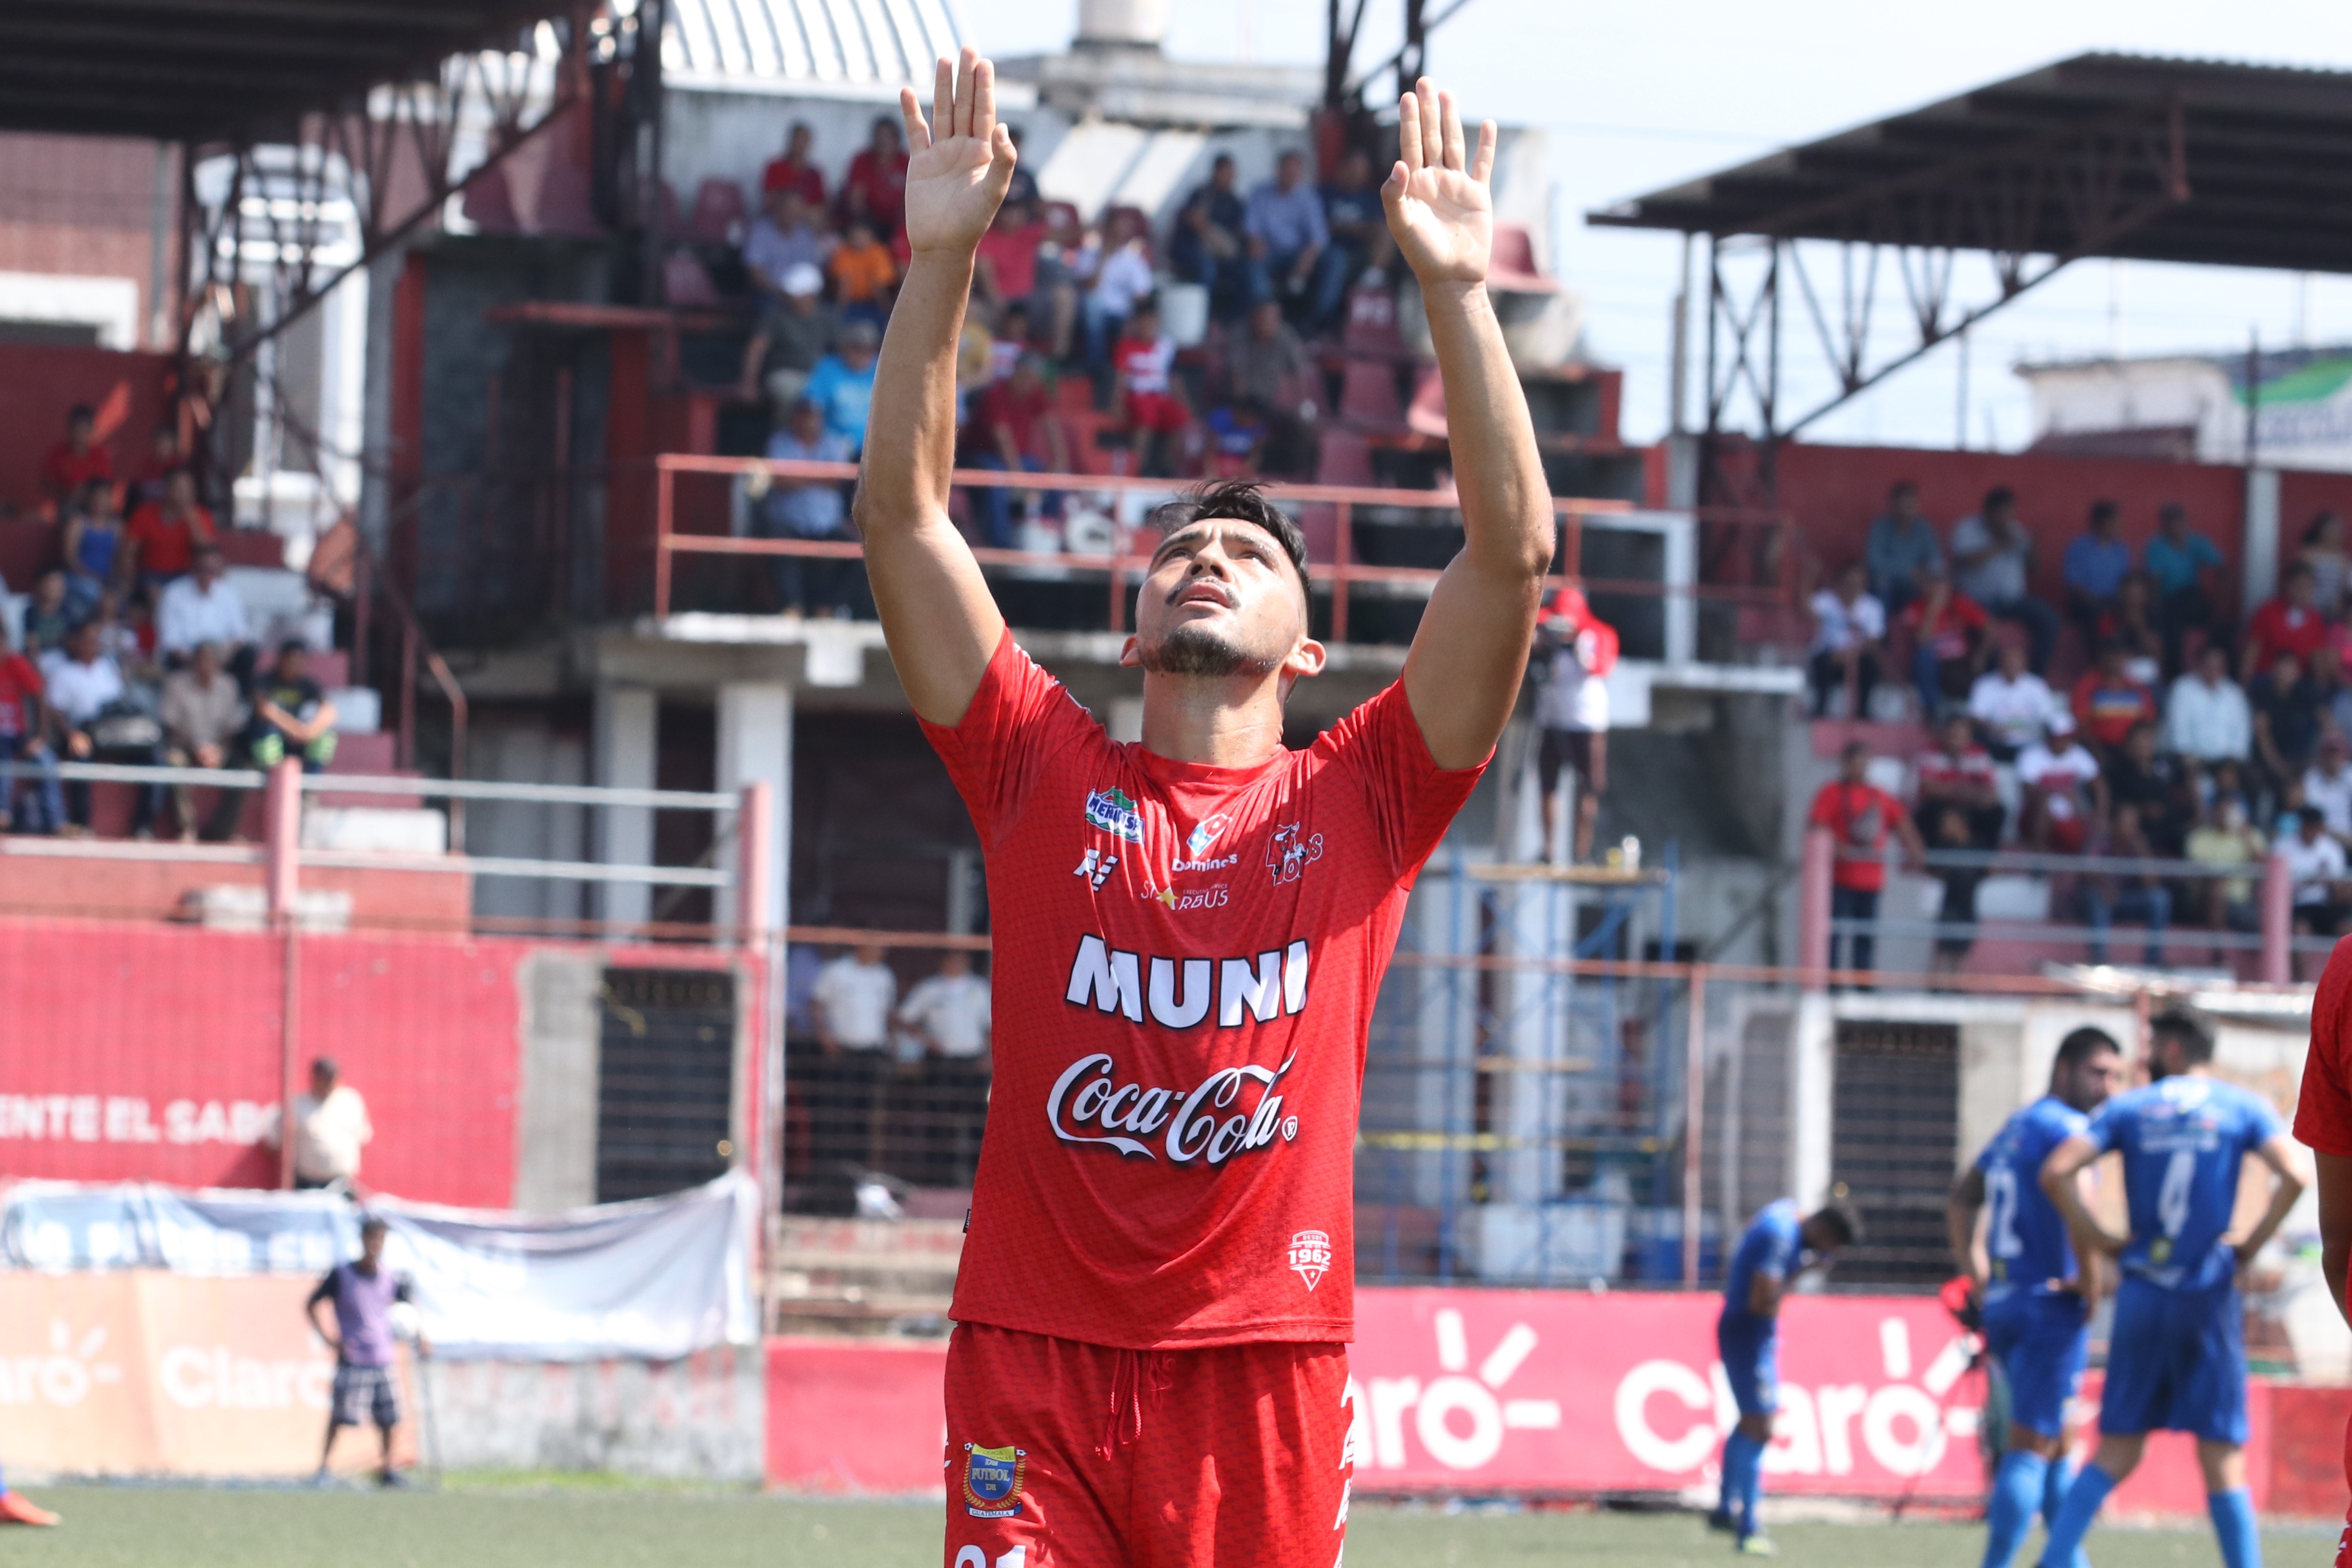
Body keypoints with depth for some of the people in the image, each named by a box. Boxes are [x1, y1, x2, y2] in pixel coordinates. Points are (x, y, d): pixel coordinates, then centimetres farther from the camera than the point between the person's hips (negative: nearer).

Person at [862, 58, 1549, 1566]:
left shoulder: (1359, 803, 8)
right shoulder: (1046, 776, 10)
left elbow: (1512, 550, 0)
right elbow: (903, 514, 6)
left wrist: (1459, 294, -5)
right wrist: (941, 263, -2)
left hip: (1268, 1367, 0)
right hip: (1037, 1365, 0)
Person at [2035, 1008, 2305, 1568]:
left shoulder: (2128, 1108, 7)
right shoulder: (2243, 1108, 4)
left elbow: (2056, 1172, -5)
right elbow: (2293, 1177, -12)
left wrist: (2099, 1239, 3)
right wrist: (2252, 1244, -1)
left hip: (2142, 1296, 2)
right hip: (2209, 1296, -1)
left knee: (2115, 1452, 7)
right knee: (2222, 1459, 1)